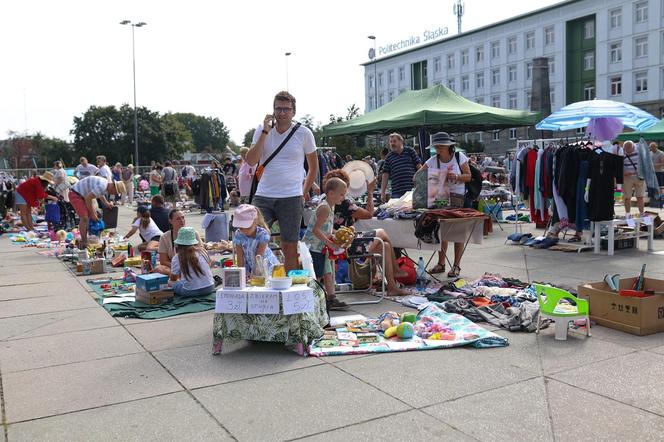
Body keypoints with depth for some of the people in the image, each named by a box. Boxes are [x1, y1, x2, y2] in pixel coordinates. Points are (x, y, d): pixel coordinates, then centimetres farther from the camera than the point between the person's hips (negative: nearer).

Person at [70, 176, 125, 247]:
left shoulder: (106, 183, 3)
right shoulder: (102, 186, -28)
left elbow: (101, 195, 25)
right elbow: (88, 198, -27)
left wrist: (106, 203, 9)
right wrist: (92, 214, -18)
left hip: (82, 195, 11)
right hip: (75, 194, -11)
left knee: (94, 214, 12)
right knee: (84, 217, -19)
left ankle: (86, 239, 19)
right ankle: (83, 242, -9)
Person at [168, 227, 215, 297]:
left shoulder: (177, 258, -6)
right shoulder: (202, 251, 2)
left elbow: (173, 279, 7)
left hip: (191, 291, -4)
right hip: (209, 288, 4)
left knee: (170, 283, 18)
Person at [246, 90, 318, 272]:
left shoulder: (303, 133, 1)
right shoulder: (262, 130, 5)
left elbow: (313, 167, 13)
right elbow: (251, 161, -8)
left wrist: (305, 192, 9)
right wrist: (265, 132, -10)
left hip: (291, 197, -1)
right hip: (263, 196, 2)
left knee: (290, 247, 4)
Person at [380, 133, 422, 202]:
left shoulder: (410, 151, 10)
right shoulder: (389, 157, 12)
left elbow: (419, 166, 8)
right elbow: (385, 175, 9)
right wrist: (382, 193, 3)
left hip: (413, 189, -1)